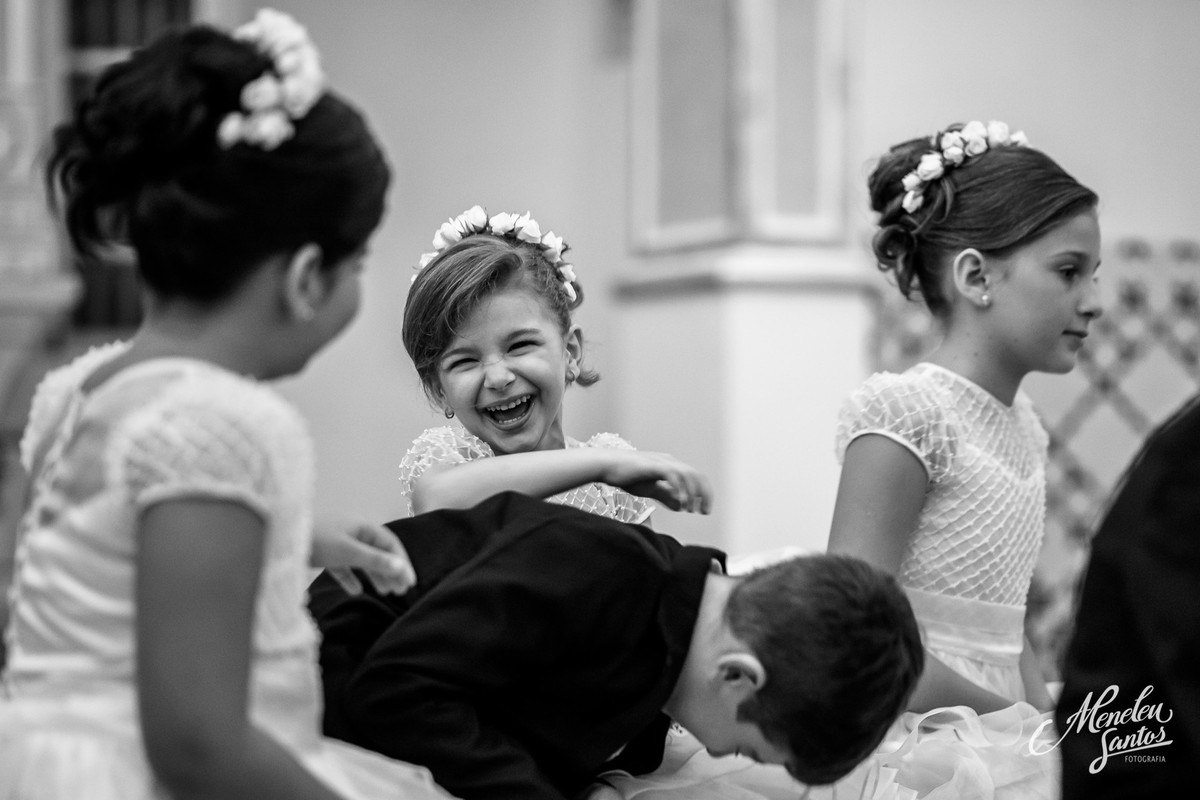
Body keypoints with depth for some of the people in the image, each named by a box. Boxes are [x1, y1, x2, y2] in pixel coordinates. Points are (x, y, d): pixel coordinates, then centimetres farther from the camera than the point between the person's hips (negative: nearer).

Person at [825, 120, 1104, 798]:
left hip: (993, 734, 8)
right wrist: (1023, 719, -12)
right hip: (921, 738, -8)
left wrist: (1047, 714, 1)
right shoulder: (907, 412, -13)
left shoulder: (1021, 423, 11)